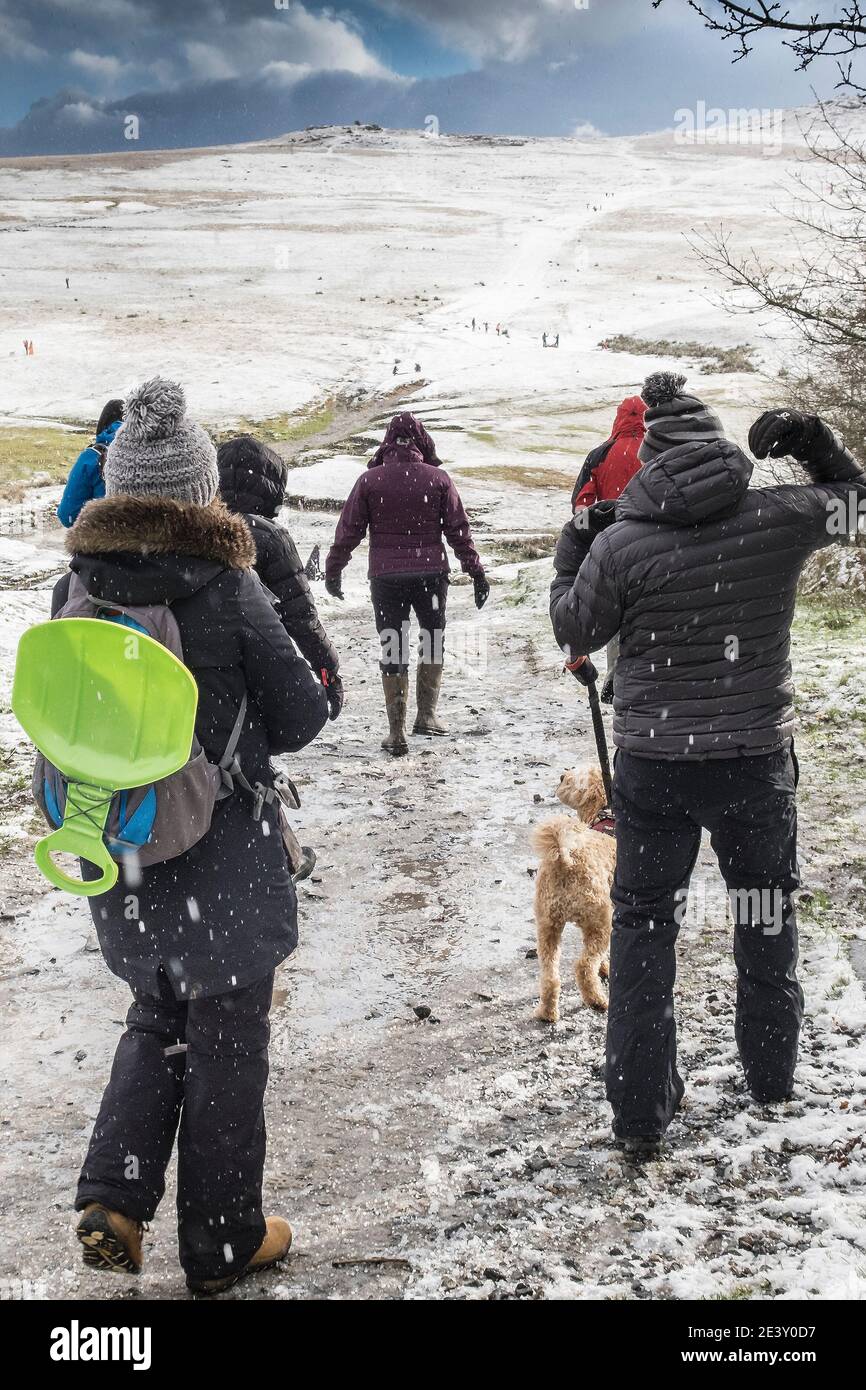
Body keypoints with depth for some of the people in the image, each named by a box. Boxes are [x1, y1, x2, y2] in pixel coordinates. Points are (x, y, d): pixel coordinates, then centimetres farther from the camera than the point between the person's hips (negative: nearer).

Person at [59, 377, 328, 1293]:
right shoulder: (227, 589, -17)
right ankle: (222, 1242, 26)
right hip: (223, 861, -4)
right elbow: (299, 718, -9)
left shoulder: (77, 590, -5)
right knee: (225, 1043, 12)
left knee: (156, 1020, 26)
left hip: (118, 863, 4)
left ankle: (113, 1198, 15)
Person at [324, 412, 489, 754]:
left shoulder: (370, 480, -2)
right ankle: (427, 713, 17)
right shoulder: (438, 479, -2)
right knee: (433, 639, 20)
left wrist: (333, 570, 11)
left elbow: (348, 530, 0)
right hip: (431, 572, 0)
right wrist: (476, 571, 8)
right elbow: (458, 530, 0)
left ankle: (396, 731, 7)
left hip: (385, 576, 0)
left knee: (392, 648, 8)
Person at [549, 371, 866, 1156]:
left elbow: (575, 632, 0)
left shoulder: (619, 544, -16)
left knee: (643, 925, 14)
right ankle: (772, 1075, 39)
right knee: (767, 915, 23)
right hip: (759, 756, 1)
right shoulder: (782, 519, -11)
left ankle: (641, 1112, 18)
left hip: (653, 764, -1)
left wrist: (573, 555, 12)